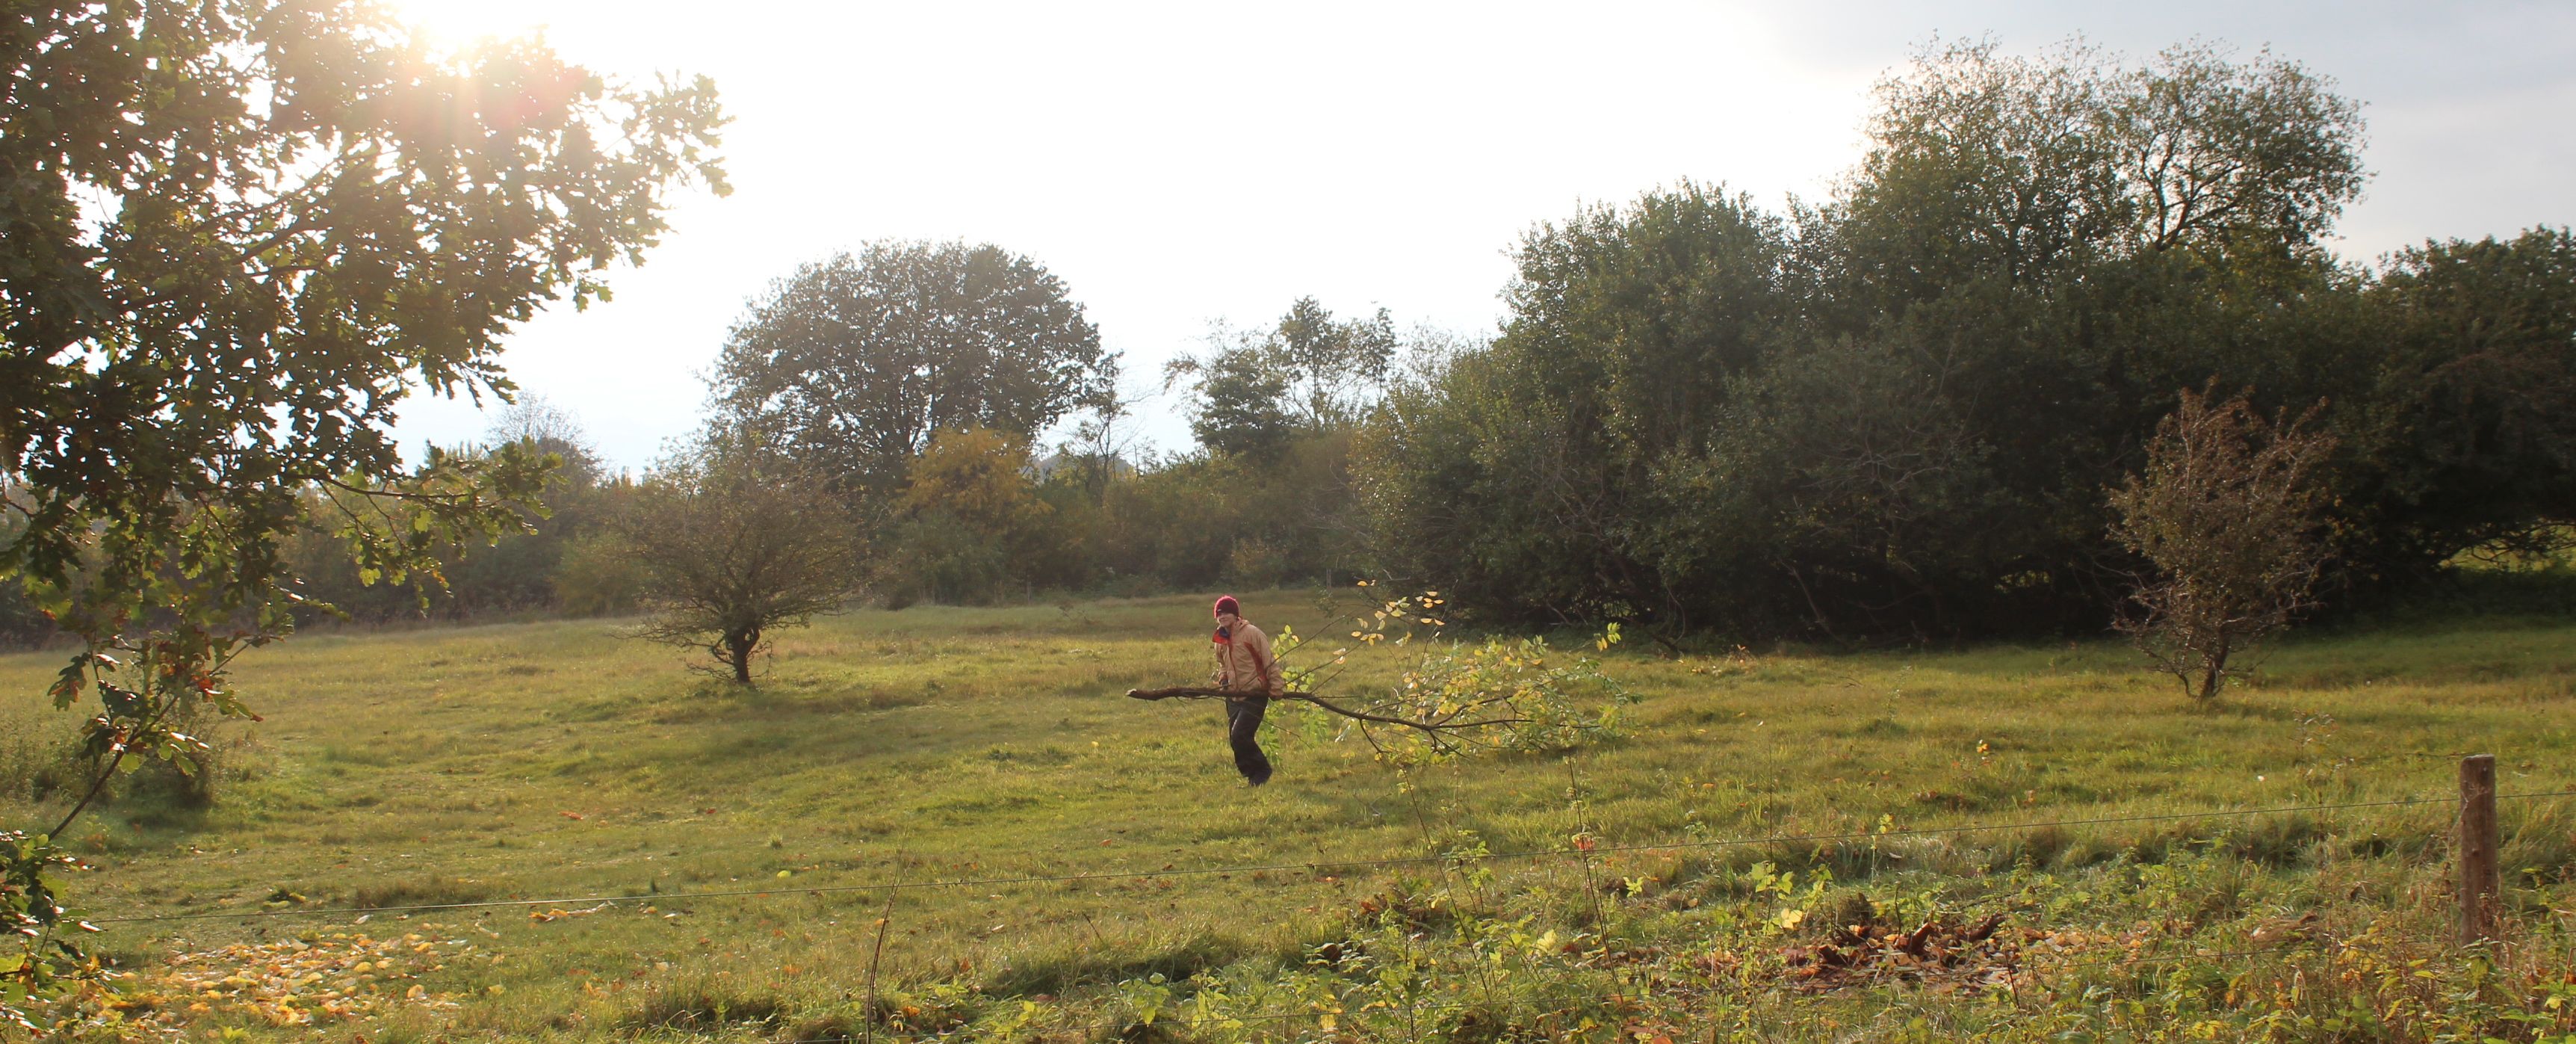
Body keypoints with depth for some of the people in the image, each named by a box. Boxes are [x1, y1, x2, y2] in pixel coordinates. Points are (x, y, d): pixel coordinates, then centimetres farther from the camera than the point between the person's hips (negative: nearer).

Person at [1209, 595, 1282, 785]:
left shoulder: (1252, 633, -12)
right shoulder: (1221, 640, 9)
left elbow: (1269, 662, -11)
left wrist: (1276, 688, -14)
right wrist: (1222, 677, 6)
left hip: (1255, 695, -7)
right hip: (1233, 696, 7)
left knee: (1240, 736, -16)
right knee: (1234, 739, 5)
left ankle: (1261, 771, 2)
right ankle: (1251, 775, 20)